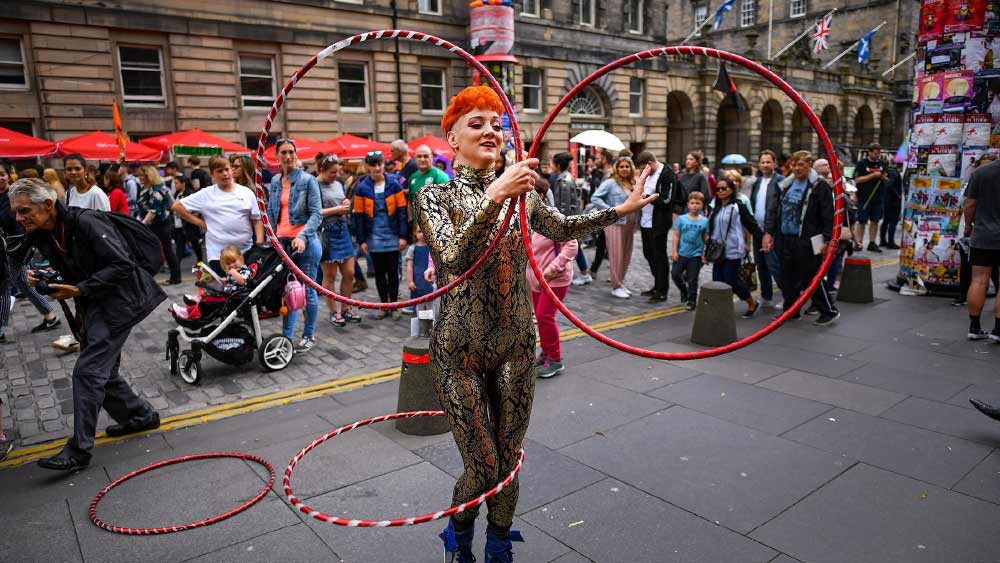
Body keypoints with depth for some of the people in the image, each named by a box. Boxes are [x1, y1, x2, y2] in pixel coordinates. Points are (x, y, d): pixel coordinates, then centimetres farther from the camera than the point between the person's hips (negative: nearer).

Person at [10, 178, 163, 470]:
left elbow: (123, 265, -24)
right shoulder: (39, 235, 3)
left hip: (118, 301, -9)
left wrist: (79, 290, -25)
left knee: (88, 371, -11)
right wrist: (33, 277, -5)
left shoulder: (85, 222, -21)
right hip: (92, 306, 9)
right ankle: (140, 415, 34)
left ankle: (79, 450, -4)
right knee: (103, 372, 16)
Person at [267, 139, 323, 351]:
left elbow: (316, 214, -10)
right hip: (281, 241, 5)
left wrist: (303, 236, -21)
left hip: (305, 243, -5)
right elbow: (270, 212, 18)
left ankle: (309, 335, 19)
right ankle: (287, 336, 14)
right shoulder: (275, 181, 11)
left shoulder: (308, 180, -5)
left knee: (307, 290, 5)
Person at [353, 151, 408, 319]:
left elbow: (402, 211, -3)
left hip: (392, 236, -1)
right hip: (374, 238, 1)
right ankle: (384, 305, 20)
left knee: (393, 272, 5)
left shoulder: (394, 184, -3)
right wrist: (362, 240, -3)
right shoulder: (362, 188, -1)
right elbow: (359, 216, 1)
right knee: (379, 273, 10)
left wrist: (403, 236, -8)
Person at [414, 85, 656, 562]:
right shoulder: (435, 197, -8)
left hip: (515, 345, 4)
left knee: (509, 462, 12)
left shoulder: (521, 190, 4)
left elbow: (561, 228, 20)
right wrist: (495, 197, -35)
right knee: (483, 467, 3)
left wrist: (620, 209, 15)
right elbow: (454, 258, -25)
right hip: (460, 350, -3)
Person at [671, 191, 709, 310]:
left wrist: (706, 253, -1)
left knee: (692, 279, 4)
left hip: (695, 255, 0)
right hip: (681, 253, 0)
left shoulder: (704, 221, -1)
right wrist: (674, 251, -5)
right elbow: (676, 236, -2)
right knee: (675, 274, 2)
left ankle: (691, 300, 17)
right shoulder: (681, 219, -3)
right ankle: (683, 289, 30)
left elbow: (706, 238, 5)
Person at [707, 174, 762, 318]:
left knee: (731, 280, -4)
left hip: (733, 251, -6)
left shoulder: (739, 206, -7)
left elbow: (752, 225, -9)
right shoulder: (715, 207, 12)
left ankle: (752, 304, 19)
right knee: (717, 281, 2)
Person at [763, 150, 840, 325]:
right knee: (788, 277, 12)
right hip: (785, 239, 6)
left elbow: (828, 215, -10)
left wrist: (827, 240, -14)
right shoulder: (785, 185, 11)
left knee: (812, 277, 0)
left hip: (807, 242, -6)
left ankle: (830, 311, 15)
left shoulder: (820, 186, -7)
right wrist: (769, 232, 5)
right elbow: (773, 210, 13)